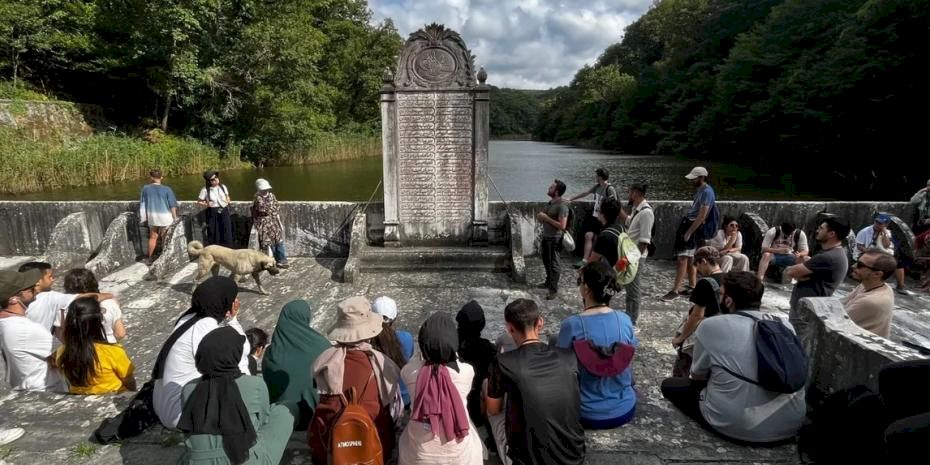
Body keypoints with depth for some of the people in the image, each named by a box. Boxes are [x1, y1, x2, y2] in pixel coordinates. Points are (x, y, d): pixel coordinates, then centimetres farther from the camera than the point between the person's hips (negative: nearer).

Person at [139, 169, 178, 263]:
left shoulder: (146, 188, -3)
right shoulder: (167, 189, -11)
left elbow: (143, 203, 3)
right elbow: (172, 205, -9)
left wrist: (144, 217, 12)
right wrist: (175, 217, 1)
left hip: (152, 216, 2)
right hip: (165, 216, -2)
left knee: (153, 237, 17)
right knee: (165, 238, 11)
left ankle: (149, 257, 23)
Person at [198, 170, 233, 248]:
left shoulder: (223, 187, 4)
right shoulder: (205, 190, -7)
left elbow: (227, 197, 19)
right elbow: (199, 202, 0)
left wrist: (228, 201, -2)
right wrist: (206, 204, -18)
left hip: (224, 212, 3)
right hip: (212, 213, -3)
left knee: (226, 232, 4)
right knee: (214, 234, 0)